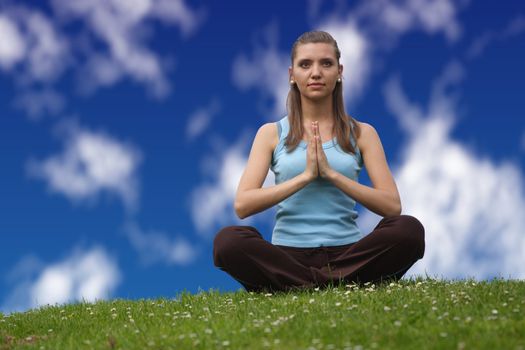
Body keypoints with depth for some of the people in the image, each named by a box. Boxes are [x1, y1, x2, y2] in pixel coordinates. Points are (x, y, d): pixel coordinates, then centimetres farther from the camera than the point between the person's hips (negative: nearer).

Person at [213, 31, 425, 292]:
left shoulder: (362, 133, 13)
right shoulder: (272, 133, 11)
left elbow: (392, 206, 1)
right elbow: (242, 205, -2)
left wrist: (331, 173, -9)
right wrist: (305, 176, -10)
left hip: (346, 251, 1)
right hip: (289, 254, -1)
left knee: (409, 229, -29)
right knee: (227, 241, -32)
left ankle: (296, 287, -24)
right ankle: (336, 286, -27)